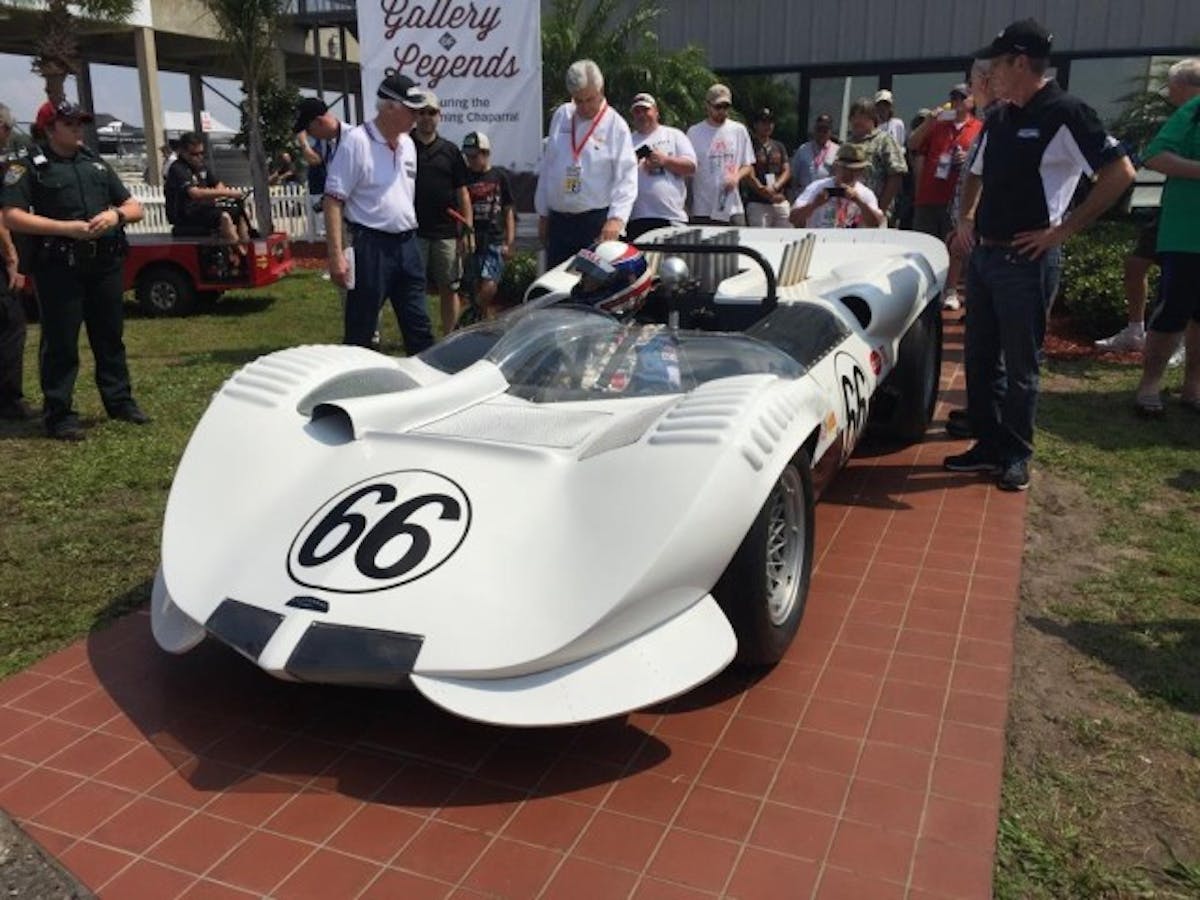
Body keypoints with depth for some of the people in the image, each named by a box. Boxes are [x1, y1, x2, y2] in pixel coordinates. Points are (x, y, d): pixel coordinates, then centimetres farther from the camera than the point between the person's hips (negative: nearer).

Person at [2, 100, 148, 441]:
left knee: (110, 335, 13)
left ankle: (119, 400, 24)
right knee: (61, 342, -2)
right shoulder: (30, 167, 1)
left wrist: (116, 214, -7)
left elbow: (135, 207, 16)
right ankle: (59, 413, 5)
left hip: (105, 264, 5)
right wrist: (67, 228, -19)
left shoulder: (98, 165, 18)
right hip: (60, 267, -5)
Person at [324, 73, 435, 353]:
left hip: (407, 245, 7)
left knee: (419, 328, 12)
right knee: (360, 331, 2)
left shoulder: (408, 143, 11)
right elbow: (333, 200, -14)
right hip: (372, 246, -7)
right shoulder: (356, 141, -11)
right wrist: (336, 255, -20)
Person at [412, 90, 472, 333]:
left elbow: (462, 193, 9)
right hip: (413, 232, -2)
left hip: (446, 233, 2)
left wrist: (467, 231, 3)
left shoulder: (450, 150, 9)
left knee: (449, 289, 6)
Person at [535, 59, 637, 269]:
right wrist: (543, 214, 15)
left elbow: (627, 178, -10)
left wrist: (617, 218, -25)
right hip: (558, 220, 5)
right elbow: (546, 167, 17)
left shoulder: (616, 126, -3)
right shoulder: (561, 116, 12)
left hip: (598, 222, -5)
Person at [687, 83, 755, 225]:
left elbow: (748, 165, 13)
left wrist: (736, 176, -9)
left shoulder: (739, 130, 9)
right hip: (703, 210, -2)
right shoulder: (694, 132, 3)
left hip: (733, 209, 2)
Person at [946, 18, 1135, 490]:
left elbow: (1120, 172, -15)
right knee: (979, 357, 12)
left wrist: (1063, 229, -15)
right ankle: (988, 443, 23)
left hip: (1026, 261, -8)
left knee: (1020, 364, 2)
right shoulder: (997, 119, 11)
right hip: (983, 255, 8)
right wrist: (966, 218, 11)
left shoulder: (1065, 114, -11)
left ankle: (1016, 455, 14)